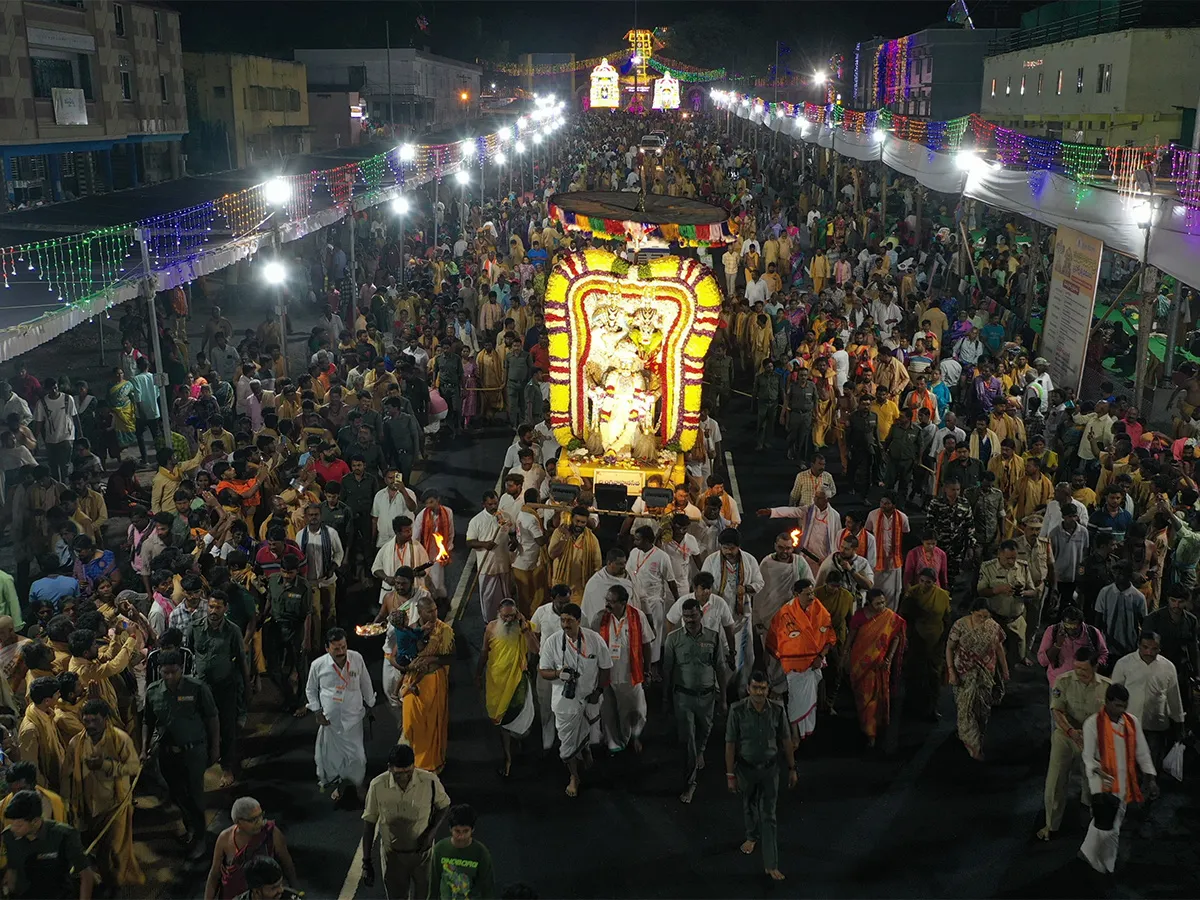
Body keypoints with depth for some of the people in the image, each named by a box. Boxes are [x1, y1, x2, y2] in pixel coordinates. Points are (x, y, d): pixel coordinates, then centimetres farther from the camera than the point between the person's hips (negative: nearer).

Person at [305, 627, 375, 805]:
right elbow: (310, 690, 3)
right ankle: (339, 783, 38)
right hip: (330, 719, 0)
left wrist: (370, 704, 11)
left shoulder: (357, 658, -13)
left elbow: (365, 683, 3)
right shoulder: (318, 665, -15)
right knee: (331, 755, 11)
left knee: (356, 755, 4)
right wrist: (318, 712, -3)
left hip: (353, 717, 0)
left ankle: (350, 782, 33)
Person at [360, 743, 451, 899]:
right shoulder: (377, 786, -21)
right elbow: (369, 823, -9)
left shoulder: (430, 781, -22)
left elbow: (444, 806, -3)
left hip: (422, 851, 0)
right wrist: (366, 862, -8)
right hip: (393, 854, 0)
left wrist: (432, 831, -19)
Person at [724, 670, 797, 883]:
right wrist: (730, 774, -11)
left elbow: (786, 740, -2)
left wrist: (792, 769, 3)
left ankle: (771, 865, 8)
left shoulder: (777, 710, -15)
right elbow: (730, 743, -13)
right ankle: (752, 837, 53)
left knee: (769, 815, 2)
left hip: (770, 768, 0)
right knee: (749, 806, 24)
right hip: (746, 768, 0)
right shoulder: (737, 711, -20)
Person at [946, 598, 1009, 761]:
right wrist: (951, 671, -15)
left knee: (982, 706, 13)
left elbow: (999, 648, 6)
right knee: (966, 706, -4)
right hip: (965, 673, -3)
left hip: (986, 674, 4)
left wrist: (1004, 669, 11)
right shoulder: (960, 625, -17)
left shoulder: (994, 626, -7)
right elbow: (949, 648, -10)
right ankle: (974, 746, 7)